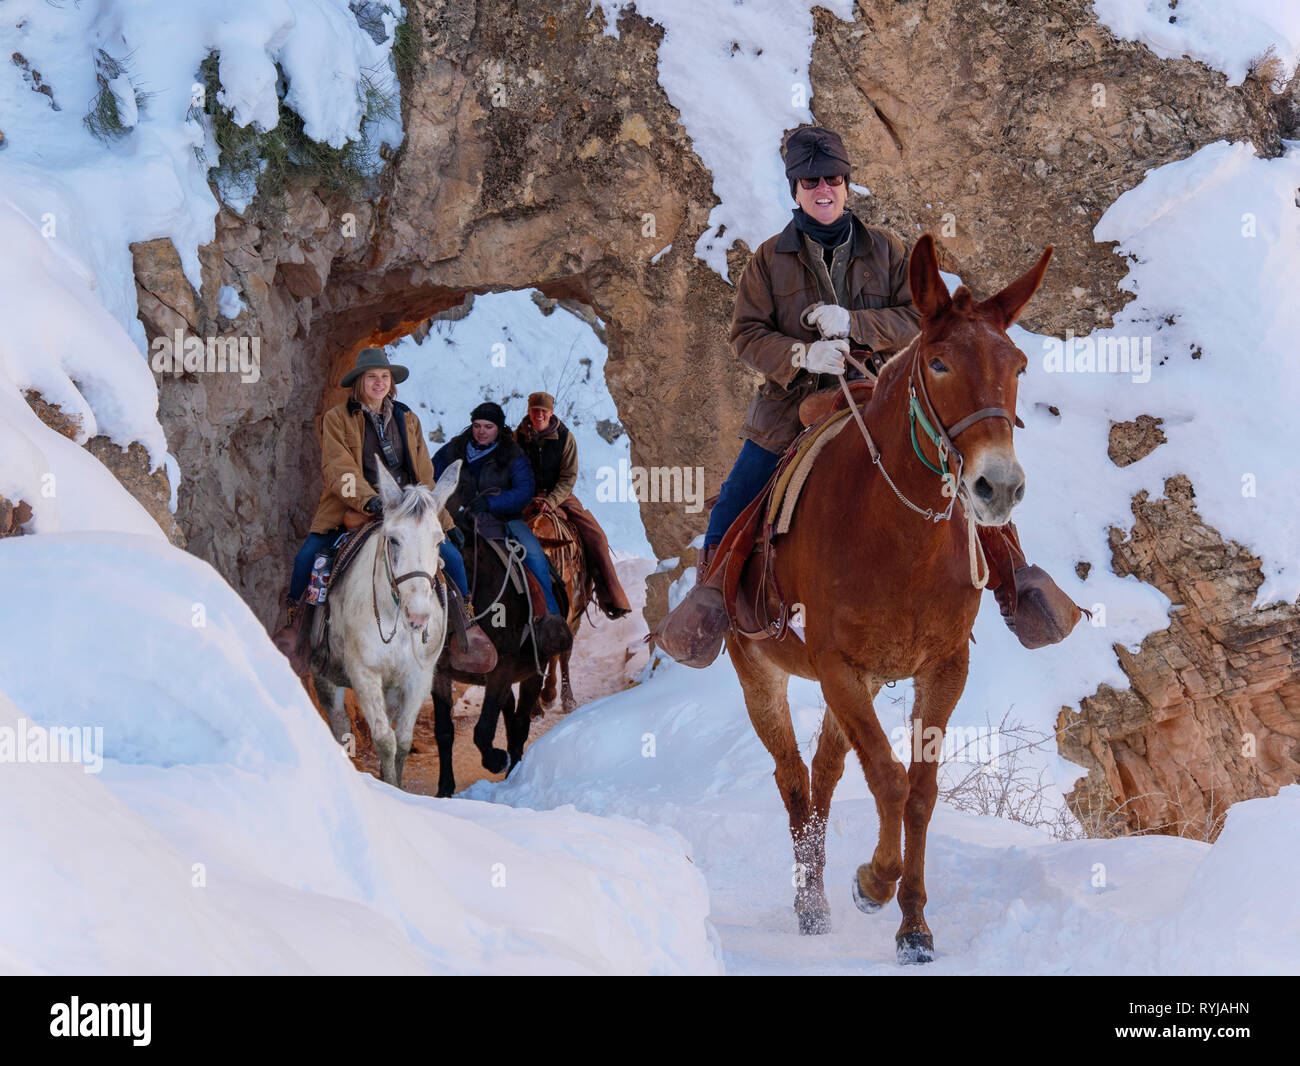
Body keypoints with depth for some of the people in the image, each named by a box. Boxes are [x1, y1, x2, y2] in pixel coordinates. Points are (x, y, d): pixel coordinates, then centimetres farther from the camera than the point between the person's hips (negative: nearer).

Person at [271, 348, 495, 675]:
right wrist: (369, 500, -31)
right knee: (308, 555, -23)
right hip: (350, 510, -2)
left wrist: (444, 522, 10)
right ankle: (295, 621, 0)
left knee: (451, 555, -13)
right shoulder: (336, 418, -1)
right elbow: (338, 470, -14)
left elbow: (423, 476, 15)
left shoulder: (406, 419, 12)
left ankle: (464, 625, 8)